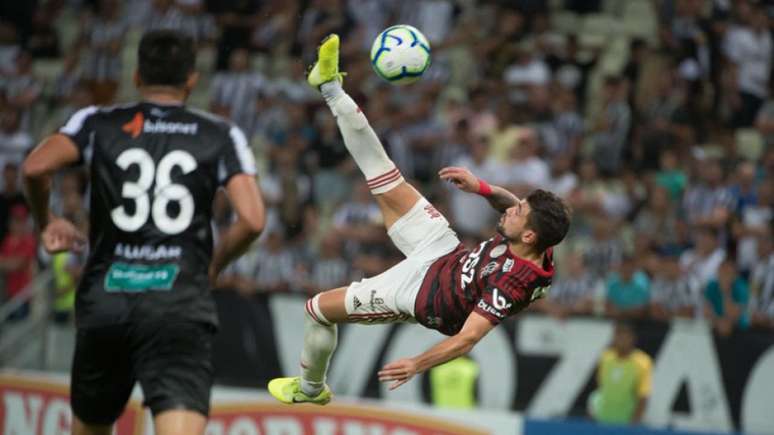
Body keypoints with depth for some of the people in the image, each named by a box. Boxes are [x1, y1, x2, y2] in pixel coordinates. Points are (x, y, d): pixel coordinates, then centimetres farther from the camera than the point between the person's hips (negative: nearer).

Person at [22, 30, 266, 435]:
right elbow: (252, 220, -3)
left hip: (106, 296, 2)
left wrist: (46, 221, 12)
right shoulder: (221, 136, 9)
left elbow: (36, 167, -8)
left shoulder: (98, 123, 10)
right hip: (181, 304, -2)